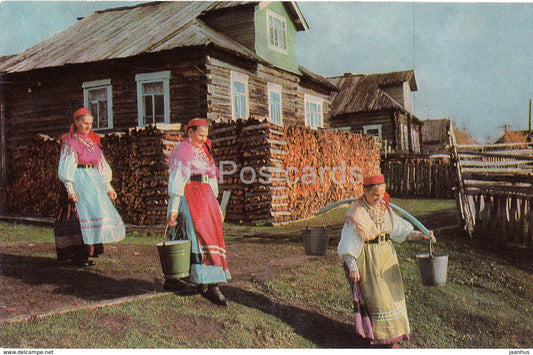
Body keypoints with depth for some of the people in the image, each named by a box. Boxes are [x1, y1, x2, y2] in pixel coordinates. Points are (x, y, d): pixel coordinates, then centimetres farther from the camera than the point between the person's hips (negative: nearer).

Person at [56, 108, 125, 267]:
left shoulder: (92, 141, 17)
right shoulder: (70, 142, -2)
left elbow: (102, 166, 19)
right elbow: (66, 168, -8)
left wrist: (108, 187, 16)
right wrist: (70, 189, -18)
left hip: (94, 182, 7)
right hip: (79, 182, -7)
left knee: (97, 213, 2)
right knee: (83, 215, -12)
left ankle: (89, 251, 11)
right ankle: (79, 256, -7)